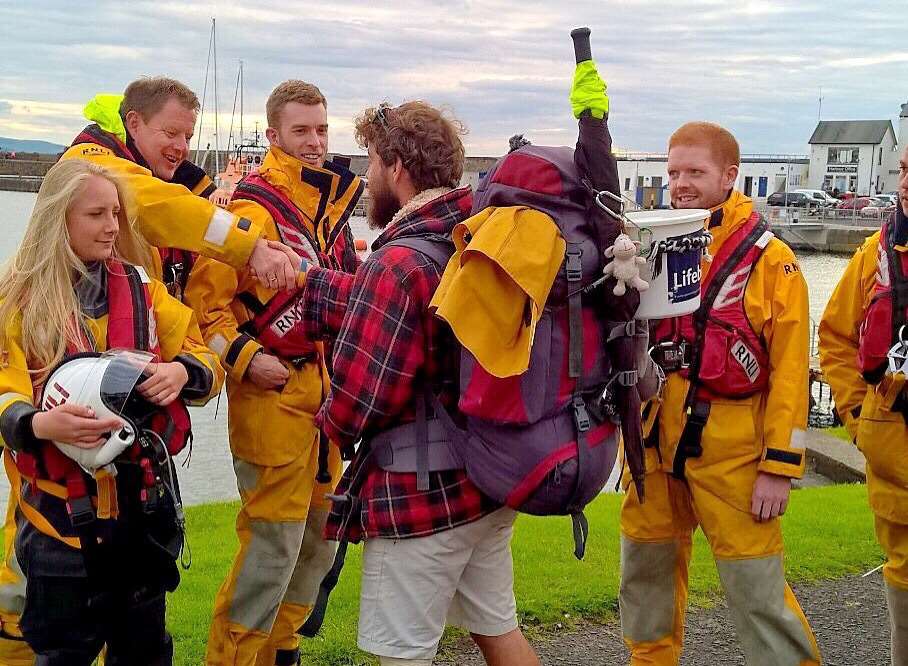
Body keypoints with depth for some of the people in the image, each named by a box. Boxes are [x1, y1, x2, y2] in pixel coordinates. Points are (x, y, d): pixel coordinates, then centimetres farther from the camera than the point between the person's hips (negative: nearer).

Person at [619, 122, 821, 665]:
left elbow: (790, 368, -8)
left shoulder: (771, 260, -6)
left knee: (756, 588, -2)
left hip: (731, 451, -5)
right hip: (655, 441, 5)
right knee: (646, 569, 17)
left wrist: (781, 465, -11)